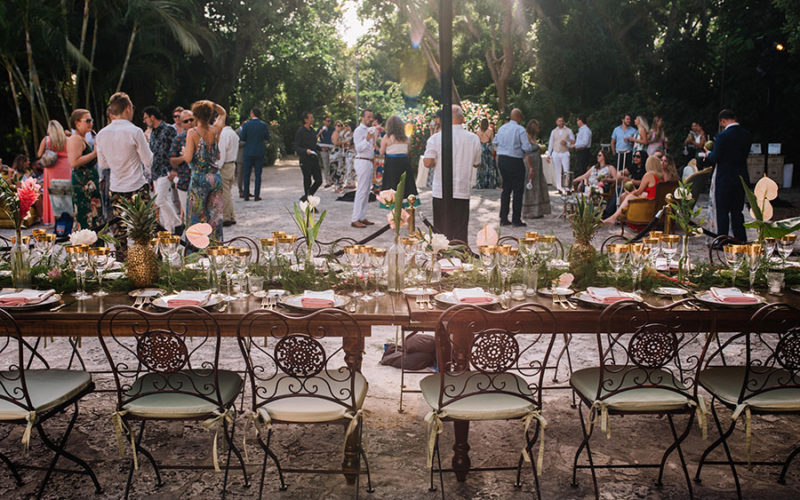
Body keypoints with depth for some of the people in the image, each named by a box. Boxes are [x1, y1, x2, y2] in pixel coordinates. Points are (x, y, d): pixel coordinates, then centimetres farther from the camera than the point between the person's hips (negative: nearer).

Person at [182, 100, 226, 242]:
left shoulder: (192, 133, -11)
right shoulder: (216, 130, 1)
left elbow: (188, 158, -14)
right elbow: (223, 113, 22)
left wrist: (184, 151, 5)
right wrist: (212, 104, 11)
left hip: (199, 179, -4)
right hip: (215, 177, 4)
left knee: (196, 217, 6)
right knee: (215, 216, 11)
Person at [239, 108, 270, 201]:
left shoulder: (246, 124, -8)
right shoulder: (264, 125, -5)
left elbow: (242, 138, -6)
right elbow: (267, 138, 2)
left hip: (248, 152, 0)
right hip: (259, 152, 0)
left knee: (246, 174, 8)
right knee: (258, 175, 4)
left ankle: (246, 195, 8)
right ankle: (256, 195, 2)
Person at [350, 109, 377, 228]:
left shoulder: (370, 130, 18)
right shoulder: (359, 130, -11)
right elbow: (359, 148, -20)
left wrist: (375, 136, 14)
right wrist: (367, 139, -32)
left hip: (369, 162, 10)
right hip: (362, 162, -10)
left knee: (366, 191, 11)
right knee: (361, 191, -12)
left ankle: (362, 217, 16)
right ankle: (355, 219, -11)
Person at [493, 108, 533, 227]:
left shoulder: (502, 128, 6)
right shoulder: (520, 130, -13)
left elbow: (495, 142, 17)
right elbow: (527, 148, -16)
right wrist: (531, 147, 4)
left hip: (501, 159, 6)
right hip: (515, 161, -6)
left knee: (506, 189, 14)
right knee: (518, 190, 4)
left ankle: (503, 218, 15)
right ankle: (516, 220, 6)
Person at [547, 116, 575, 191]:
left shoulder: (568, 131, 5)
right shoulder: (553, 131, 12)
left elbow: (573, 143, 4)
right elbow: (551, 143, 14)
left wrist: (566, 143, -16)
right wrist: (549, 154, 9)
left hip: (565, 153, -2)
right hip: (556, 153, 2)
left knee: (566, 171, -10)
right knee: (557, 171, 3)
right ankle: (558, 187, 8)